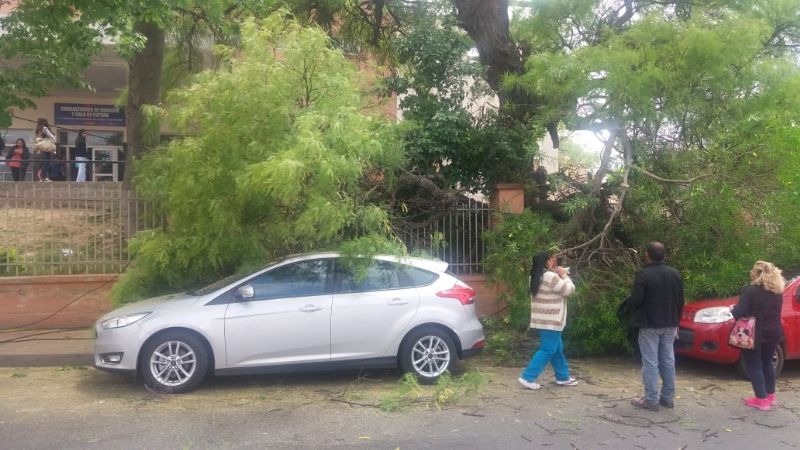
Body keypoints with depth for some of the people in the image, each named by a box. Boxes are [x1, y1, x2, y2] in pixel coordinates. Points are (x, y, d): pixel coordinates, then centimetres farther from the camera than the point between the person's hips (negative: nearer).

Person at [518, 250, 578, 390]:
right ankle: (528, 377, -5)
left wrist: (559, 275, 11)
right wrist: (564, 275, 4)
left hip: (544, 320, 10)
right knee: (548, 350, -4)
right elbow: (568, 290, -10)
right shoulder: (551, 276, -19)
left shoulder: (537, 277, 12)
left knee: (557, 348, 19)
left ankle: (563, 377, 29)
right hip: (550, 321, -10)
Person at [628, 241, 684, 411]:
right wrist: (676, 321, 17)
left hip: (650, 324, -6)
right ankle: (668, 398, 19)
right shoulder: (675, 274, 5)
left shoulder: (644, 274, -16)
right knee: (668, 361, 12)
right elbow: (680, 301, 8)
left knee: (650, 362, -2)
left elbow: (635, 300, -20)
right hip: (669, 324, 6)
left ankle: (651, 399, 0)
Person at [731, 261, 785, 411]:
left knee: (754, 365, 2)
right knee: (767, 362, 21)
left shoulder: (751, 291, -16)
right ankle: (770, 395, 29)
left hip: (754, 335, -7)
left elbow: (739, 313, -20)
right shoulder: (778, 291, 4)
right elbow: (773, 311, 16)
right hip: (773, 333, 7)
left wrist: (732, 309, 1)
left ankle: (761, 399, 2)